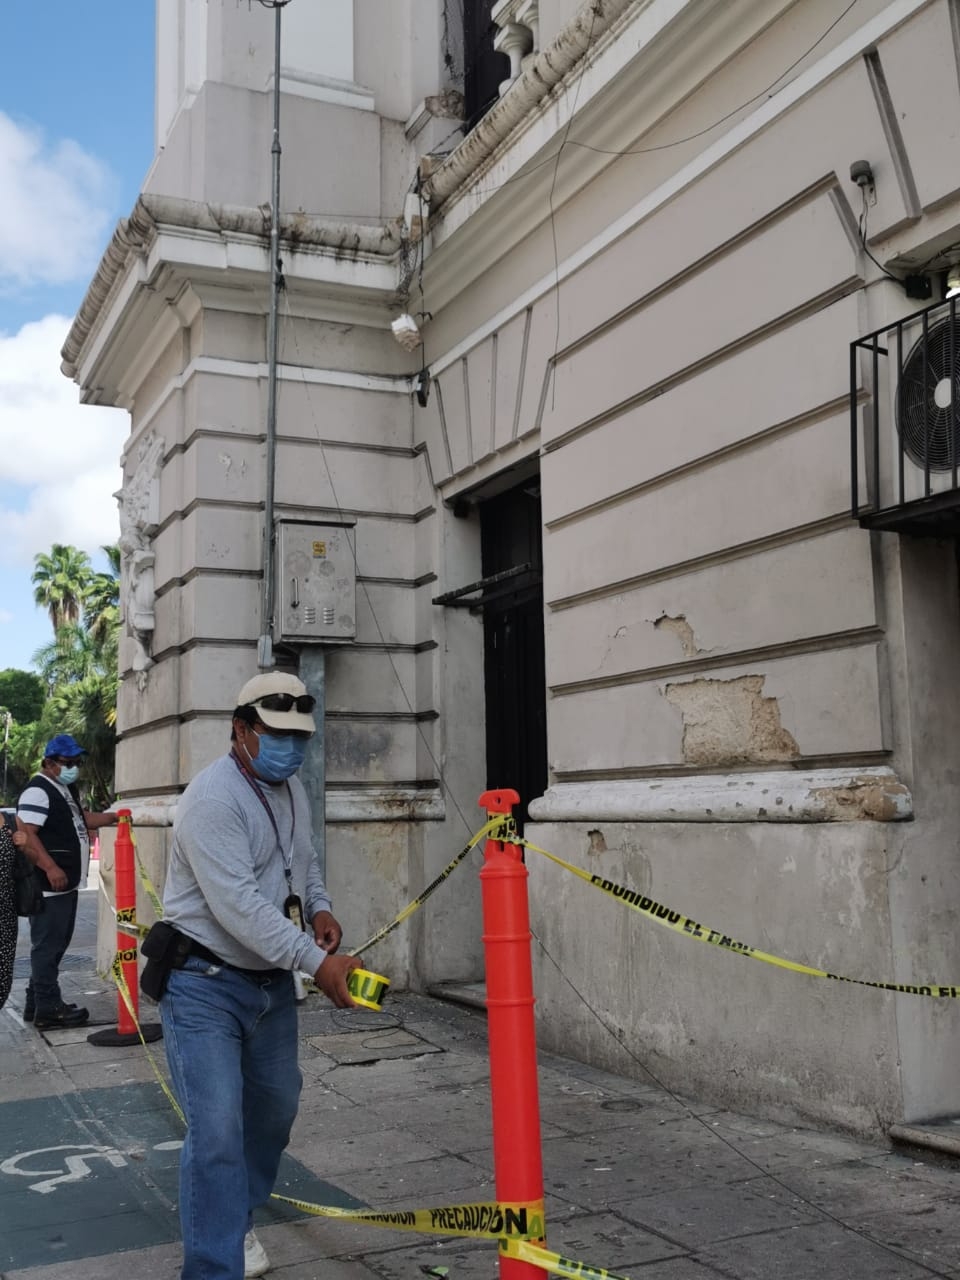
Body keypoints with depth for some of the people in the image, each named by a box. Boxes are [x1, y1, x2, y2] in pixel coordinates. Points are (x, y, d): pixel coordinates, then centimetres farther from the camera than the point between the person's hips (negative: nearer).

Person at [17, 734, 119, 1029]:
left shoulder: (67, 789, 17)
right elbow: (26, 834, -24)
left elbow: (81, 818, 31)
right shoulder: (37, 791, -15)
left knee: (55, 944, 15)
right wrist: (51, 867, -31)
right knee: (47, 945, -5)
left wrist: (112, 818, 15)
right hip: (49, 884, -10)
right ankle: (48, 1009, 0)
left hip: (66, 883, 10)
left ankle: (36, 1003, 24)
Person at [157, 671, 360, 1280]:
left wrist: (319, 907, -1)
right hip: (206, 983, -8)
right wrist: (317, 962, -32)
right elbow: (238, 905, -29)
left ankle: (237, 1220, 41)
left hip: (272, 980, 8)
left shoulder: (292, 788, 5)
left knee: (276, 1105, 19)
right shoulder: (214, 797, -22)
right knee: (217, 1129, -13)